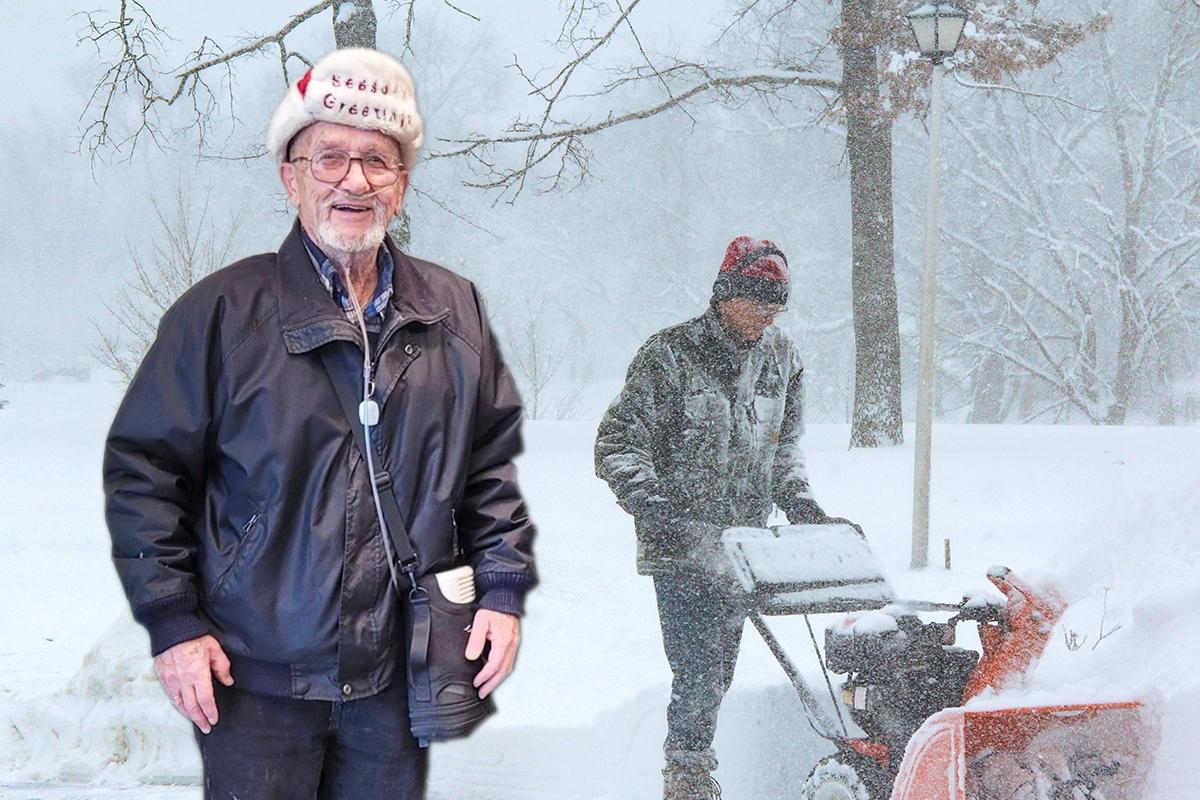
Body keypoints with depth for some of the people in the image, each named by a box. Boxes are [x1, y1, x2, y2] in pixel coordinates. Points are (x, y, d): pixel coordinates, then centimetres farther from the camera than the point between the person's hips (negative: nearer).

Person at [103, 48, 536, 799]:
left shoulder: (456, 313, 6)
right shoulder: (223, 313, -6)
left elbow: (491, 463, 13)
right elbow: (145, 470, -3)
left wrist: (502, 588, 5)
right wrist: (173, 622, -7)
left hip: (399, 675, 3)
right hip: (253, 680, -3)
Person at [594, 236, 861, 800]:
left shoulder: (781, 358, 11)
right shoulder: (670, 356, -8)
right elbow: (618, 443, -8)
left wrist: (800, 505, 11)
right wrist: (650, 504, -20)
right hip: (683, 545, -5)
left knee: (718, 670, 9)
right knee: (699, 671, -12)